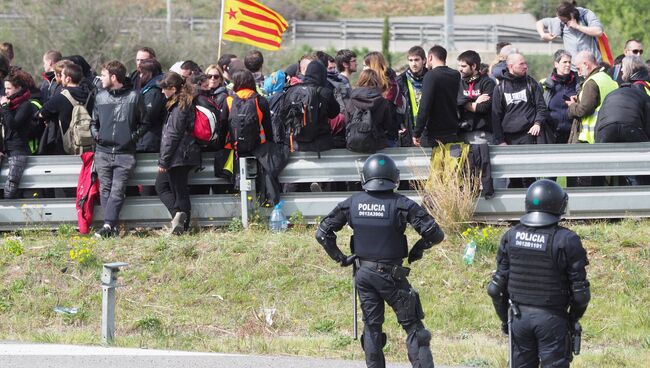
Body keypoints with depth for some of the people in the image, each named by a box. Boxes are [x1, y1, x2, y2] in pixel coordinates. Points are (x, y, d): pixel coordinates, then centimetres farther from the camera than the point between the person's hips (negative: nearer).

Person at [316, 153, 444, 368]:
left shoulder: (352, 204, -1)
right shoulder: (401, 205, -12)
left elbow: (322, 233, 3)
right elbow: (435, 234, -14)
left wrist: (339, 258, 10)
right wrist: (418, 250, 3)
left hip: (363, 274, 4)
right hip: (391, 275, -3)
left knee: (371, 327, 12)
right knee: (412, 326, 3)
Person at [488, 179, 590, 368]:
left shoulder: (511, 236, 0)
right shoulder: (566, 241, -12)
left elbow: (497, 287, 4)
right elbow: (580, 291, -9)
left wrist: (504, 318, 16)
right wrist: (573, 319, 8)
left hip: (519, 317, 4)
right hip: (551, 318, -4)